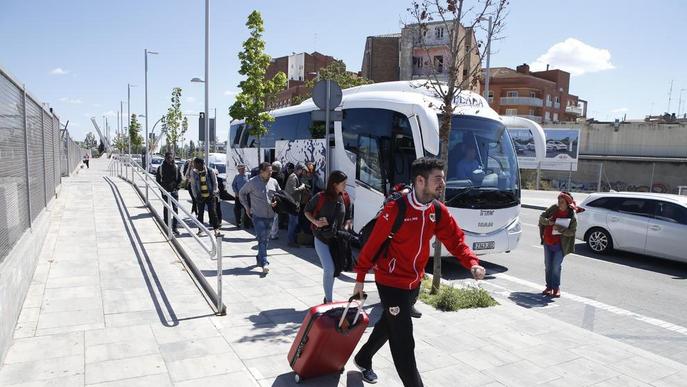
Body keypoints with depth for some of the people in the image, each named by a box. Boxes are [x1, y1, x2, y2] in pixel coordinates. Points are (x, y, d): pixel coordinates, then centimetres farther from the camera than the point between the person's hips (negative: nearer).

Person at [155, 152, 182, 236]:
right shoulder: (161, 168, -2)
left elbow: (179, 179, 8)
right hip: (165, 191, -1)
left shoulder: (176, 167, 1)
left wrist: (176, 186, -3)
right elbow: (158, 179, 5)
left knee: (175, 208, -3)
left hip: (174, 191, 1)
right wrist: (162, 187, -5)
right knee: (166, 209, 8)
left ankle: (174, 227, 2)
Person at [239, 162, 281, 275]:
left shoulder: (273, 182, 5)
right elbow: (242, 193, 7)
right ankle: (264, 263, -13)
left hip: (270, 215, 5)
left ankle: (260, 258, 32)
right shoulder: (252, 182, -6)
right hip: (258, 215, -5)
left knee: (265, 239, 14)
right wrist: (247, 207, 3)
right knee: (262, 239, -12)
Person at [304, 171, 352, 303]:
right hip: (322, 239, -4)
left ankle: (328, 298, 32)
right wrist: (315, 222, -15)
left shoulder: (345, 198, -1)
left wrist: (345, 229, -8)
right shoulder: (321, 197, -12)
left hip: (337, 239, 4)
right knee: (329, 269, -12)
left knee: (333, 270, 13)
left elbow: (348, 218, 10)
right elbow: (307, 211, 1)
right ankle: (329, 301, 2)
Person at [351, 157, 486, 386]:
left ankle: (363, 360, 49)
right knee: (403, 340, -4)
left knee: (389, 324, 25)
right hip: (391, 282, -8)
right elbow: (373, 244, -16)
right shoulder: (395, 209, -24)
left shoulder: (439, 211, -5)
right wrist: (360, 278, -10)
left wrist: (472, 263, -21)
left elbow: (455, 240, -2)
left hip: (414, 282, 8)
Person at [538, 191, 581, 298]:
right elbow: (541, 217, 5)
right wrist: (548, 222, -15)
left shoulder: (572, 216, -11)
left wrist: (560, 229, -27)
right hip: (547, 242, 4)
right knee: (547, 266, 10)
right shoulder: (553, 208, -2)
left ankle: (556, 287, 13)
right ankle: (549, 287, 22)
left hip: (559, 245, -4)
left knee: (556, 267, -4)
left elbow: (572, 231, -13)